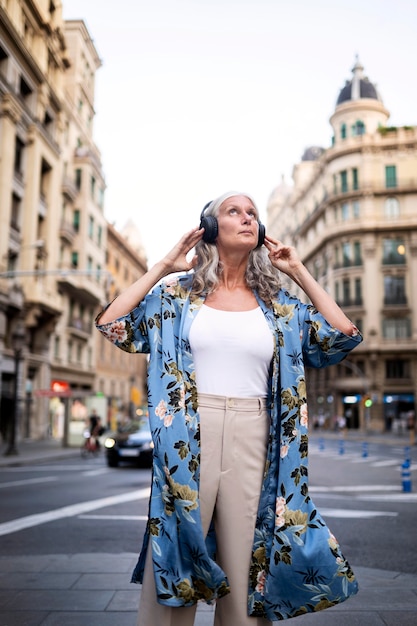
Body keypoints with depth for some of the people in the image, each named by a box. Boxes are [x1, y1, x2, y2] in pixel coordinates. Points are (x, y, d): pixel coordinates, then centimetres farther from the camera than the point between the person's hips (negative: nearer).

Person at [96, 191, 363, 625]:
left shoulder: (278, 303, 10)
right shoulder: (179, 293, 6)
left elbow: (344, 336, 5)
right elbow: (110, 324, -2)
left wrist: (299, 272, 7)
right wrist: (163, 267, -1)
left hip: (254, 440, 2)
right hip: (188, 439, -1)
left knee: (245, 571, 8)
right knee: (171, 563, 5)